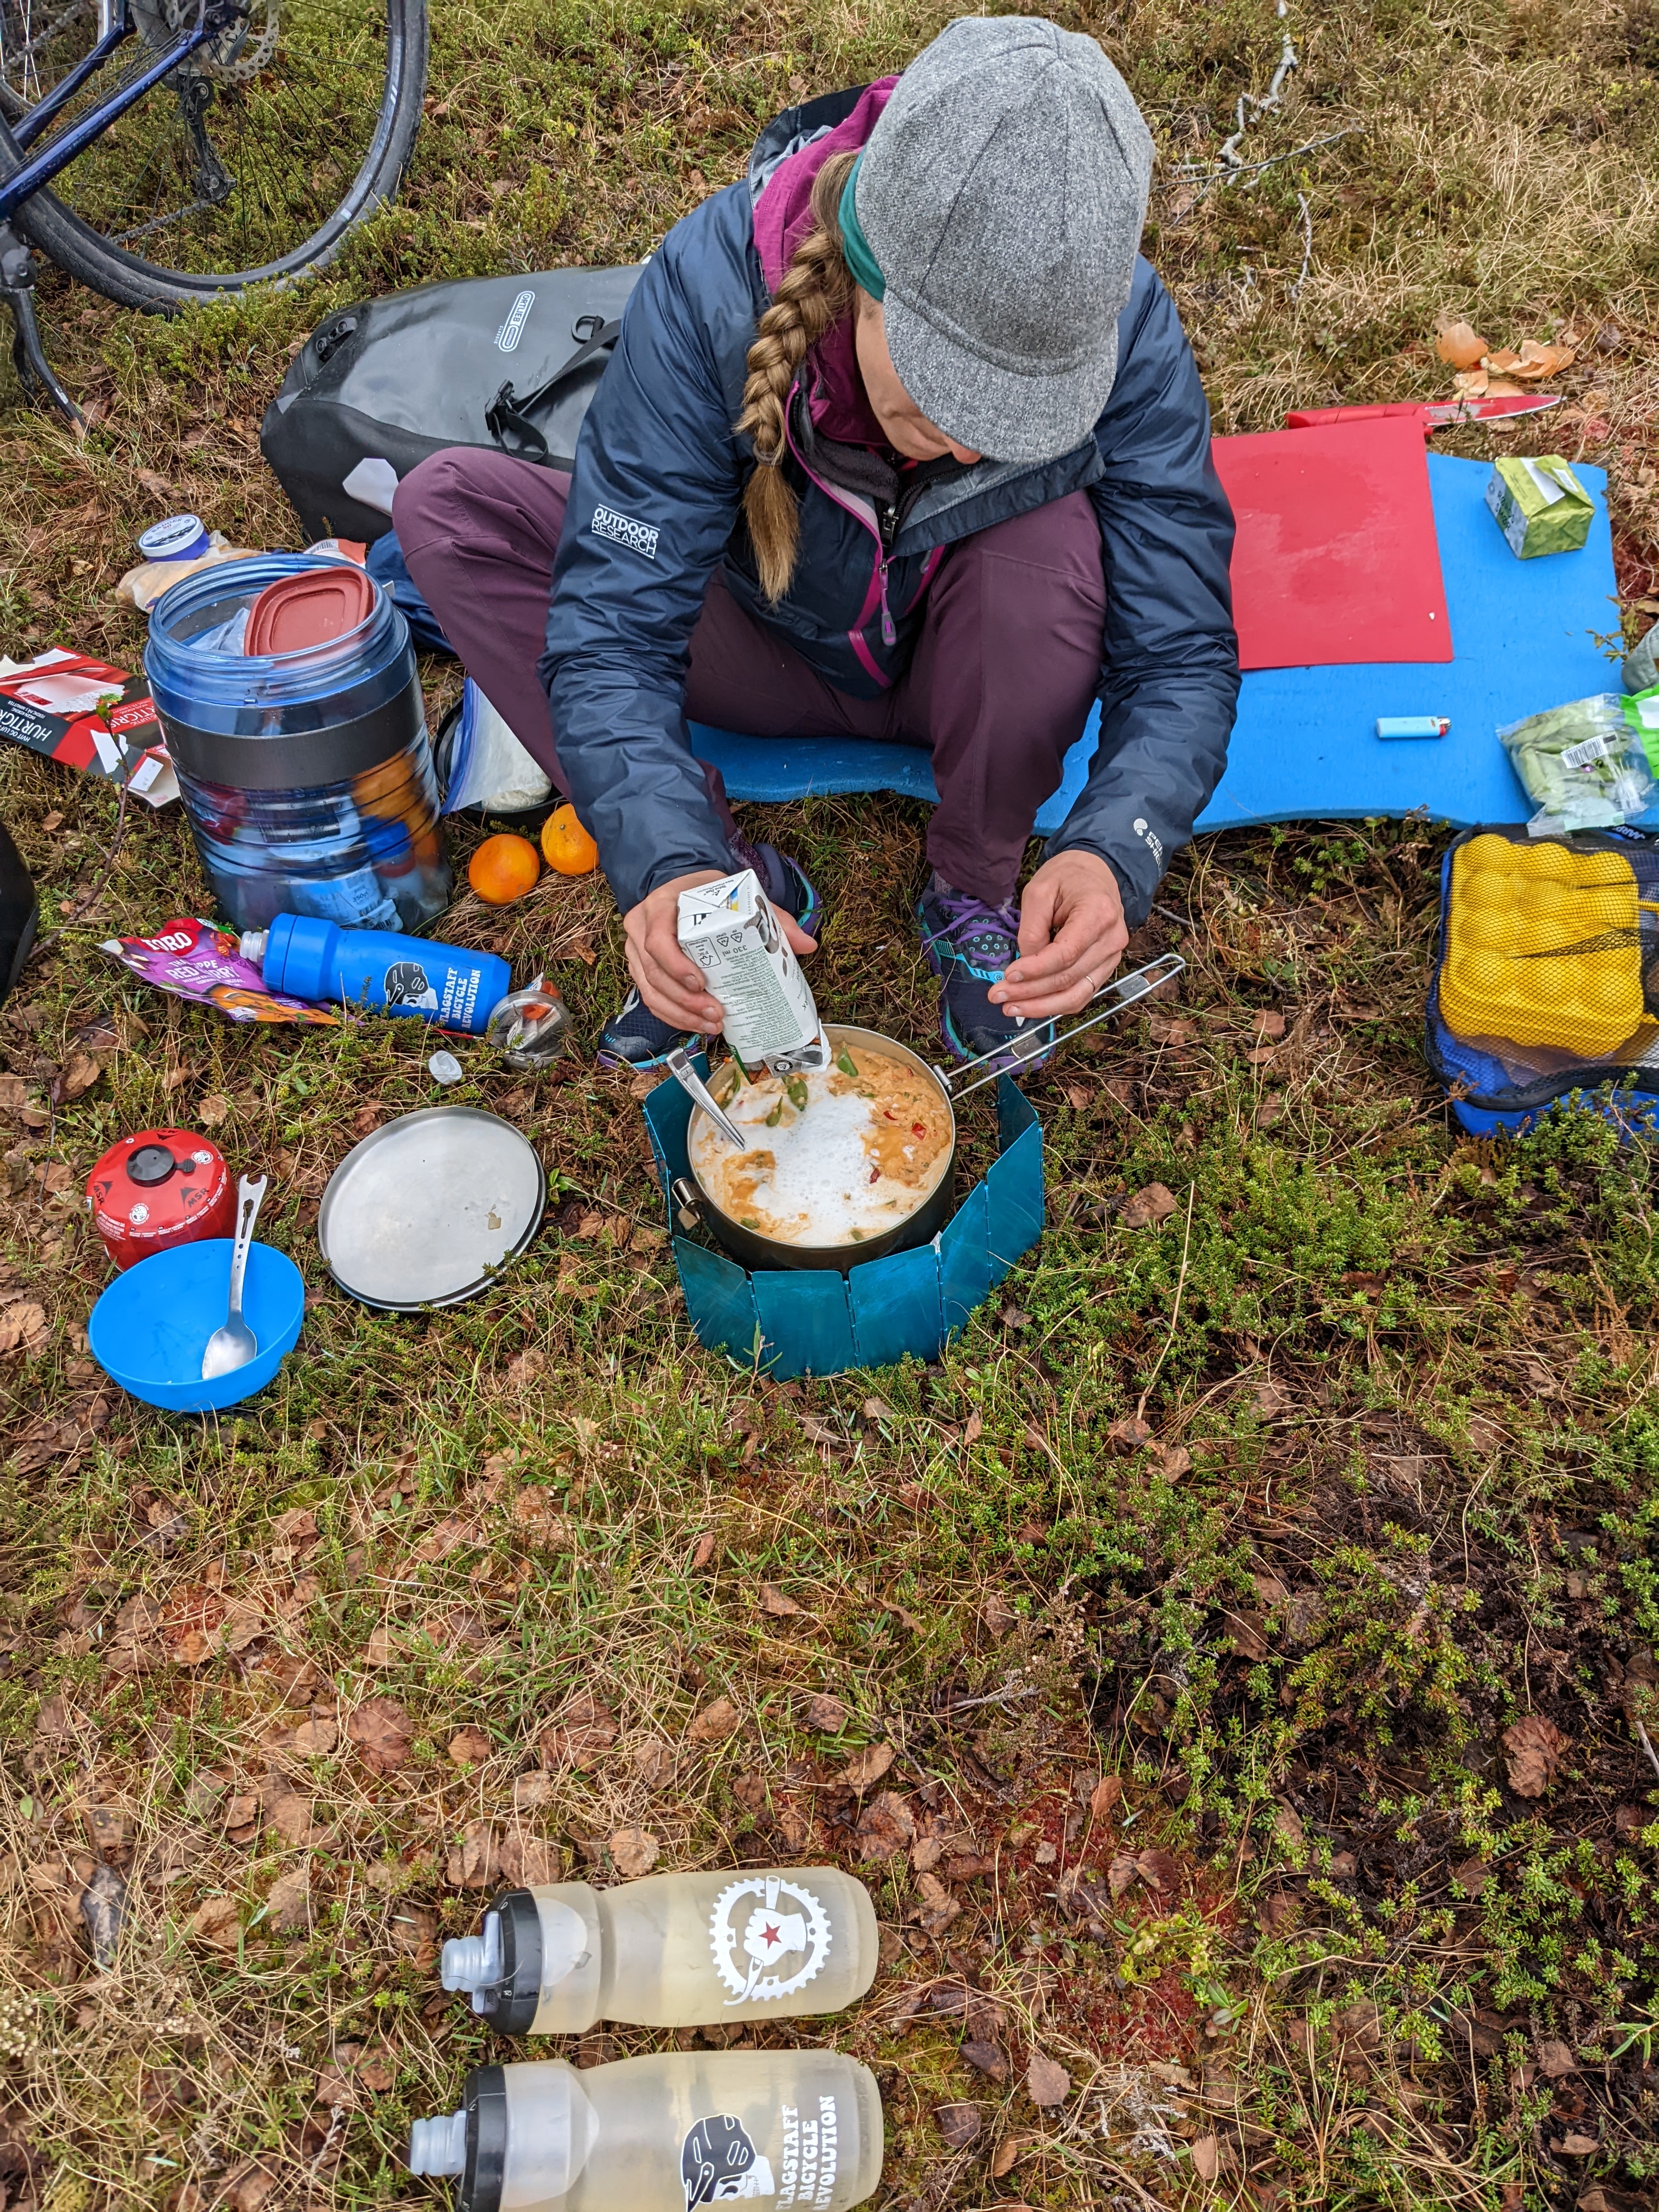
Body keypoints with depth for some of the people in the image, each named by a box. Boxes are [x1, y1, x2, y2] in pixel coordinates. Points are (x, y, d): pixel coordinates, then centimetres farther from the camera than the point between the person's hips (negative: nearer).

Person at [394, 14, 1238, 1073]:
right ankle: (740, 879, -15)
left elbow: (1180, 658, -27)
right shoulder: (711, 283, -32)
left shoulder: (1122, 325, -30)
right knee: (448, 505, -19)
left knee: (1050, 530, -36)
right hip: (785, 654, 1)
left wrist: (1113, 852, -47)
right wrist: (670, 864, -49)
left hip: (974, 675, 0)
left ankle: (979, 888, -9)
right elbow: (613, 630, -31)